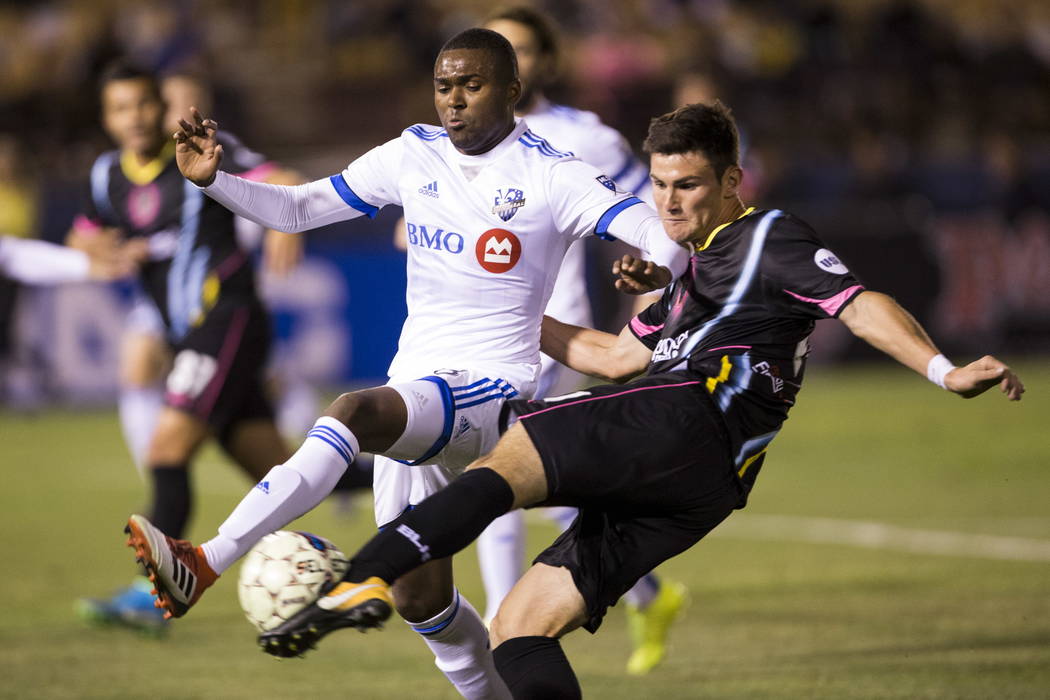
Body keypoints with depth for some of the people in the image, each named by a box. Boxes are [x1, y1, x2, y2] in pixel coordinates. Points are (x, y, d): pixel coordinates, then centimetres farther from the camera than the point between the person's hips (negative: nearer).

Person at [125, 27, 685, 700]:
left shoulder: (552, 176, -6)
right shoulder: (415, 156, 10)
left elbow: (668, 229, -16)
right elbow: (296, 208, 15)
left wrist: (658, 269, -39)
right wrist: (212, 180, -2)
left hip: (488, 392, -7)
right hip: (413, 392, 7)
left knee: (352, 412, -35)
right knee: (420, 597, 7)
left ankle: (205, 563, -45)